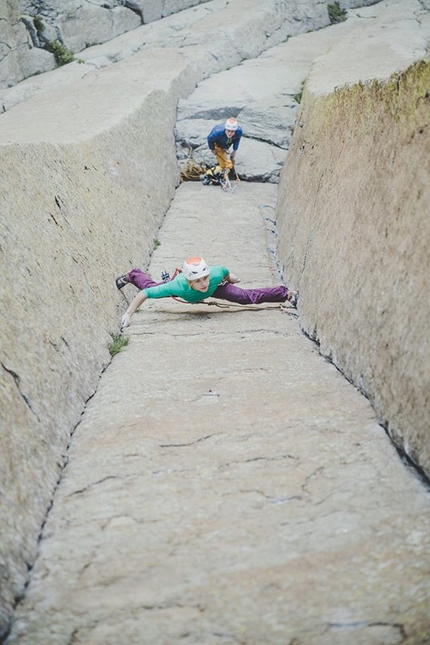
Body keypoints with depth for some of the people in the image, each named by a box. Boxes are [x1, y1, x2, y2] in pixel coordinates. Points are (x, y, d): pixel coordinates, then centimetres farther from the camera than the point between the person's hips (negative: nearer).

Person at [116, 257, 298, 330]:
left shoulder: (215, 274, -44)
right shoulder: (179, 285, -50)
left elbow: (225, 270, -18)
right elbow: (145, 293, -45)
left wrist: (229, 279, 4)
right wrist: (128, 315, -48)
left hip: (214, 287, 0)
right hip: (182, 286, 0)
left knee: (247, 297, -10)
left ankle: (286, 294, 10)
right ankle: (132, 275, 60)